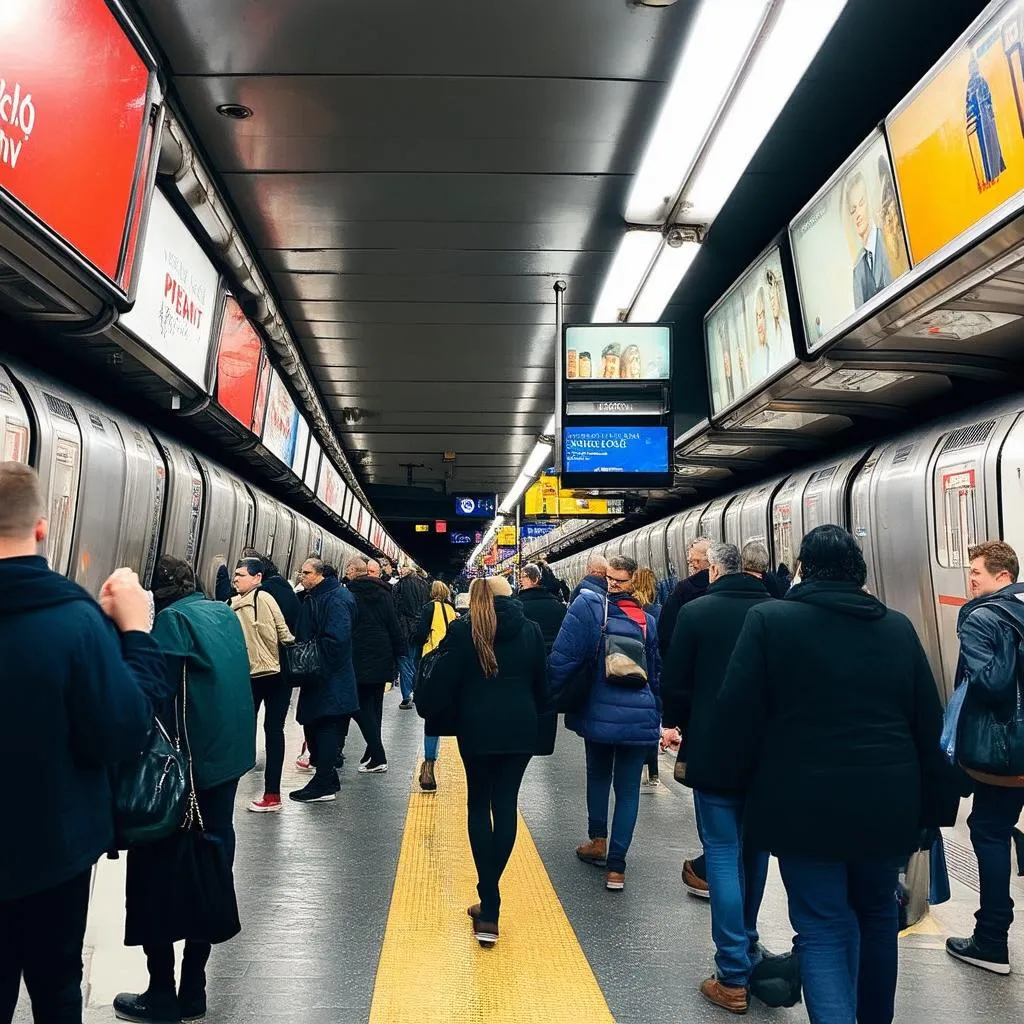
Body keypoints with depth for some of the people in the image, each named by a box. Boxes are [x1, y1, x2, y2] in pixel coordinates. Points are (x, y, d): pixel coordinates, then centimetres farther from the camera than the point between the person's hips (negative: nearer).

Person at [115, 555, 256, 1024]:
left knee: (159, 868, 9)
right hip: (230, 755, 7)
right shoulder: (226, 613, 9)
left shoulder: (172, 619, -13)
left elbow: (160, 695, -17)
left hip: (189, 761, -7)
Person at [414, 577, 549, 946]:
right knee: (506, 805, 9)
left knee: (479, 806, 11)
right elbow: (541, 683, 10)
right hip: (521, 729, 2)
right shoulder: (530, 630, 3)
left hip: (477, 729, -2)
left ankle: (489, 908, 6)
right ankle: (489, 908, 13)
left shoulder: (463, 631, -6)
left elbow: (443, 680, -6)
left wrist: (425, 708, 11)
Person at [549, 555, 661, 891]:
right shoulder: (647, 620, 2)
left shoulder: (587, 606, -10)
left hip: (599, 712, -1)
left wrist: (551, 699, -6)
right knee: (628, 788, 7)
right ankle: (616, 867, 7)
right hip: (639, 716, 1)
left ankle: (598, 842, 33)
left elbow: (563, 658, -17)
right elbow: (656, 673, 10)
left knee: (598, 775, 22)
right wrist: (657, 716, 18)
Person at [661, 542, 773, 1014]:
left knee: (723, 854, 3)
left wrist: (673, 722, 11)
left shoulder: (695, 612, -11)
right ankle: (747, 947, 38)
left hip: (714, 751, -4)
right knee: (755, 849, 20)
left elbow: (675, 679, -8)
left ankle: (733, 976, 7)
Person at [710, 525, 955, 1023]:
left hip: (807, 805, -4)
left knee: (824, 930, 6)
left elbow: (738, 713, -9)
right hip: (887, 804, 5)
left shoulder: (769, 619, -9)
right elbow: (929, 724, 7)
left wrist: (733, 783, 4)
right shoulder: (898, 627, 4)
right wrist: (937, 804, 14)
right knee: (877, 917, 24)